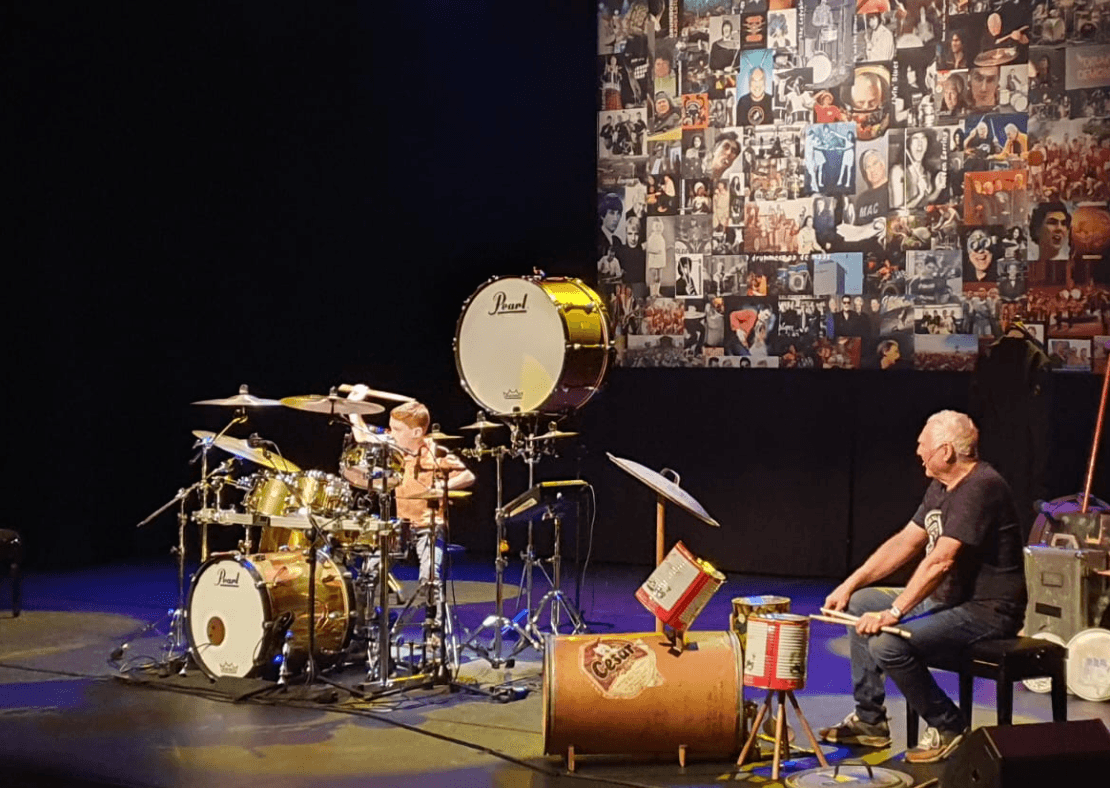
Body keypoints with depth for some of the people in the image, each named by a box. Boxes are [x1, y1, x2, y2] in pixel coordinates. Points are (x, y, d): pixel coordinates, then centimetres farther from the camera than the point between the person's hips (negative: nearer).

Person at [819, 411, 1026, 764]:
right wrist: (850, 584, 7)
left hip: (986, 611, -11)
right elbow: (904, 542, 15)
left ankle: (948, 727, -5)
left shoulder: (980, 488, -22)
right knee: (859, 603, 11)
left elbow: (941, 561, -29)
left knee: (888, 645, -27)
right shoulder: (941, 487, 11)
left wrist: (894, 612, -31)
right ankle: (869, 719, 14)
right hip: (947, 599, 11)